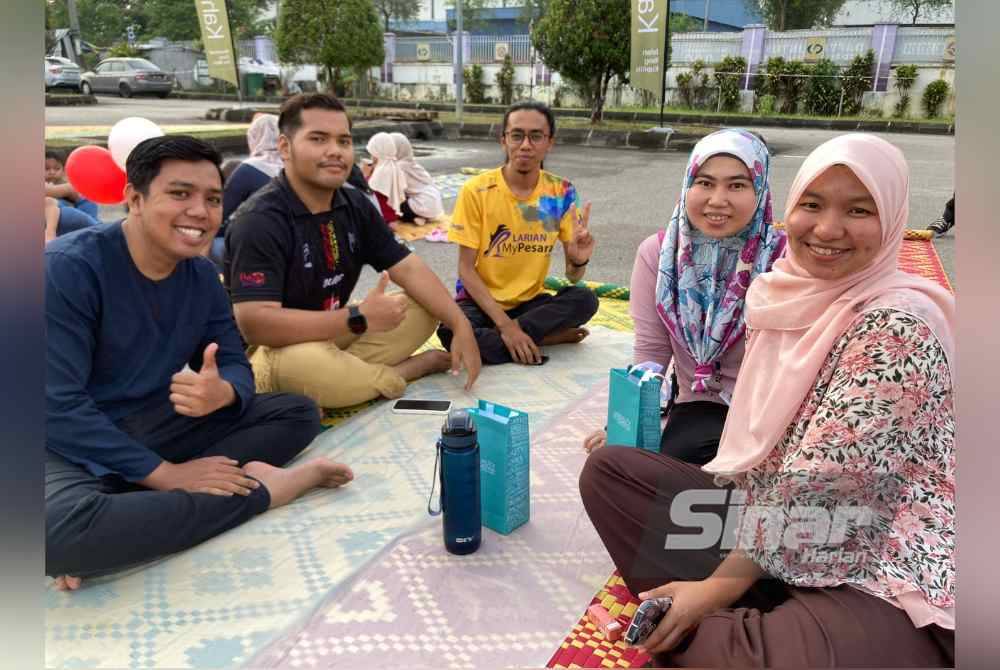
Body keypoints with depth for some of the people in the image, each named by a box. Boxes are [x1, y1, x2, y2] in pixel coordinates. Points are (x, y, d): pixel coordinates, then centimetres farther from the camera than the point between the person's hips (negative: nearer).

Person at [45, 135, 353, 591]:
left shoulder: (201, 276, 1)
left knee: (299, 413, -5)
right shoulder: (68, 267, -19)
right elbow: (57, 405, -24)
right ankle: (262, 489, -23)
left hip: (153, 426, 7)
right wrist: (165, 473, -25)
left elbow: (234, 365, 1)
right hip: (68, 446, -7)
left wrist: (222, 392, -25)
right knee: (58, 530, -40)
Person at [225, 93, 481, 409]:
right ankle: (413, 367, -13)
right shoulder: (260, 220, -24)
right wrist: (359, 318, -31)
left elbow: (409, 268, -1)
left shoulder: (355, 205, -1)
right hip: (273, 351, -7)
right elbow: (255, 325, -31)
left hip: (333, 337, 7)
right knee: (301, 363, -40)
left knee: (423, 309, -2)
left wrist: (460, 325, -15)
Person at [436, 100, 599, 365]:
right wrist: (504, 324, -23)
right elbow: (466, 268, -13)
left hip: (530, 301, 3)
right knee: (449, 329, -34)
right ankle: (546, 337, -18)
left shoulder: (561, 193, -6)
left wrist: (579, 260, -30)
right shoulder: (477, 191, -13)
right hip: (481, 301, -2)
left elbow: (573, 277, -4)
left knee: (585, 300, -25)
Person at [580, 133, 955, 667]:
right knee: (607, 469, 0)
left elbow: (819, 491, -20)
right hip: (766, 513, 8)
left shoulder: (899, 327, -18)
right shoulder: (793, 295, 4)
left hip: (871, 569, -8)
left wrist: (719, 588, -15)